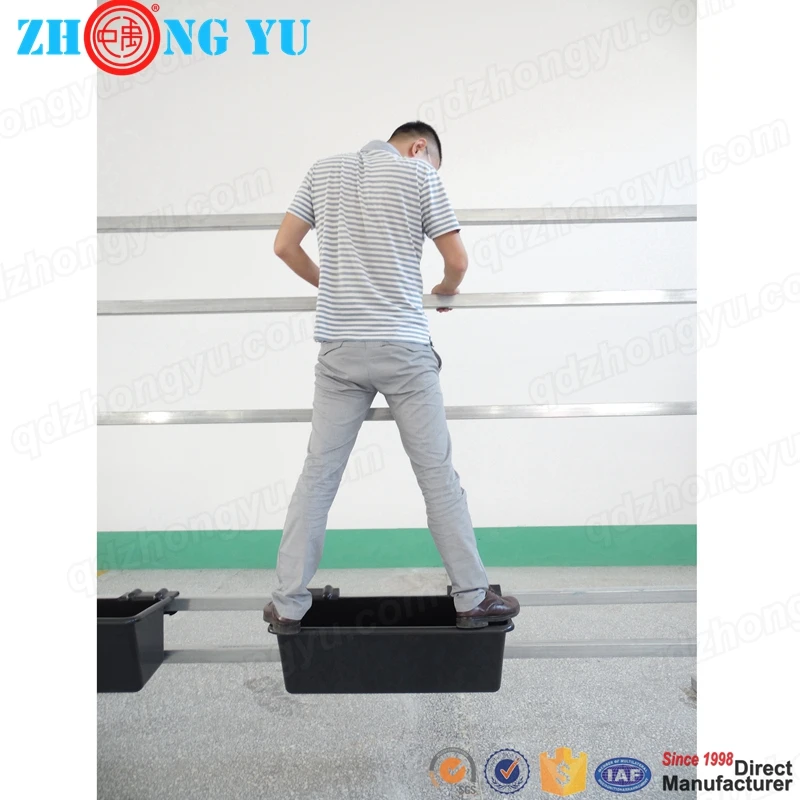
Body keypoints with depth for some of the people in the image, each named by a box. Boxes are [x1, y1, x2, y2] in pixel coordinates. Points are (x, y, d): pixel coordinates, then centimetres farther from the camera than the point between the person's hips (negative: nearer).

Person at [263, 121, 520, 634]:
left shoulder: (323, 170, 13)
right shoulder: (420, 172, 2)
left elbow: (284, 246, 13)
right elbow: (458, 259, 0)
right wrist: (446, 291, 22)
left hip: (339, 347, 3)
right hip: (404, 347, -3)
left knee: (318, 475, 8)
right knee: (438, 475, 5)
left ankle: (289, 605, 14)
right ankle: (472, 598, 15)